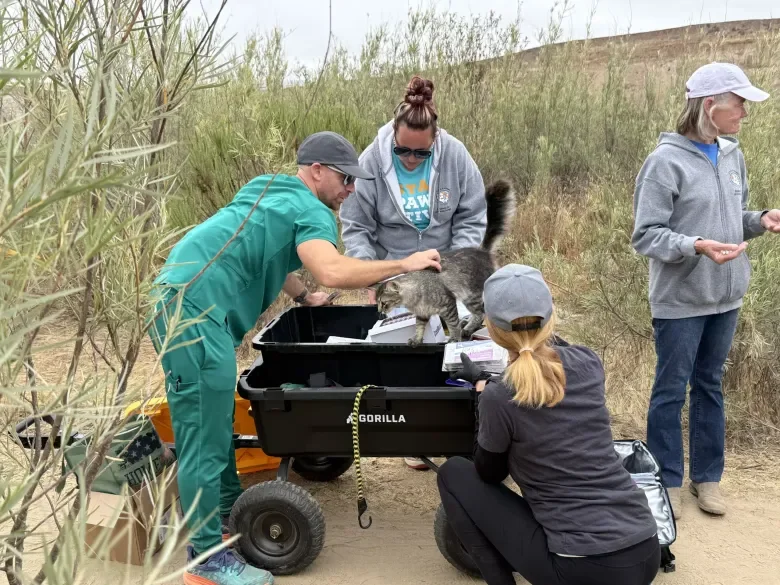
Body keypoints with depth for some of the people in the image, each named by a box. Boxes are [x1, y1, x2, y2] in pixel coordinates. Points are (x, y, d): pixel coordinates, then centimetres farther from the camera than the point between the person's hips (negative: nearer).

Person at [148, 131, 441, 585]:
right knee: (204, 438, -6)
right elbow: (332, 272, -25)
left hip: (184, 301, 11)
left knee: (215, 422, 19)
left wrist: (305, 297, 45)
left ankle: (230, 511, 33)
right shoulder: (312, 211, -7)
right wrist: (404, 264, -15)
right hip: (195, 312, -10)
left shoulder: (272, 193, 23)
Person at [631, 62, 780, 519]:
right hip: (680, 299, -6)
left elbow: (734, 218, 15)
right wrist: (698, 246, -30)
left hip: (726, 296, 6)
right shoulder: (666, 162, -16)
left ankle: (708, 476, 32)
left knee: (711, 385, 17)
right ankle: (667, 482, 23)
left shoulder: (732, 155, 4)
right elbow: (646, 236, -17)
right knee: (671, 391, 7)